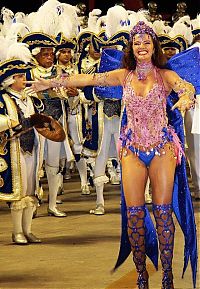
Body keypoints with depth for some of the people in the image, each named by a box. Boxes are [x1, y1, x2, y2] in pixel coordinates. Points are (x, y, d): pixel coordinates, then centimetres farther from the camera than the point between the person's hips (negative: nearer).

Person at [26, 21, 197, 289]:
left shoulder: (165, 76, -1)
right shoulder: (124, 76, 6)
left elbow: (186, 87, -19)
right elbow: (88, 79, 2)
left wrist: (186, 97, -44)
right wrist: (52, 82, -3)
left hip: (162, 148, -2)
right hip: (133, 150, 2)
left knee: (163, 211, -1)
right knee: (133, 213, 0)